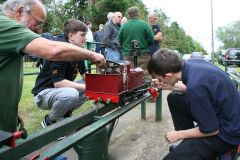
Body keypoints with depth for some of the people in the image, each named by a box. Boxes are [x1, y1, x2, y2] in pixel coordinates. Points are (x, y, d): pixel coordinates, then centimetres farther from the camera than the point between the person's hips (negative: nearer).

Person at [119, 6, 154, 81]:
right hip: (142, 54, -2)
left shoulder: (123, 26, 1)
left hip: (128, 55, 3)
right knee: (146, 75, 1)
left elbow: (120, 42, 7)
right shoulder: (144, 24, -5)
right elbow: (151, 40, -4)